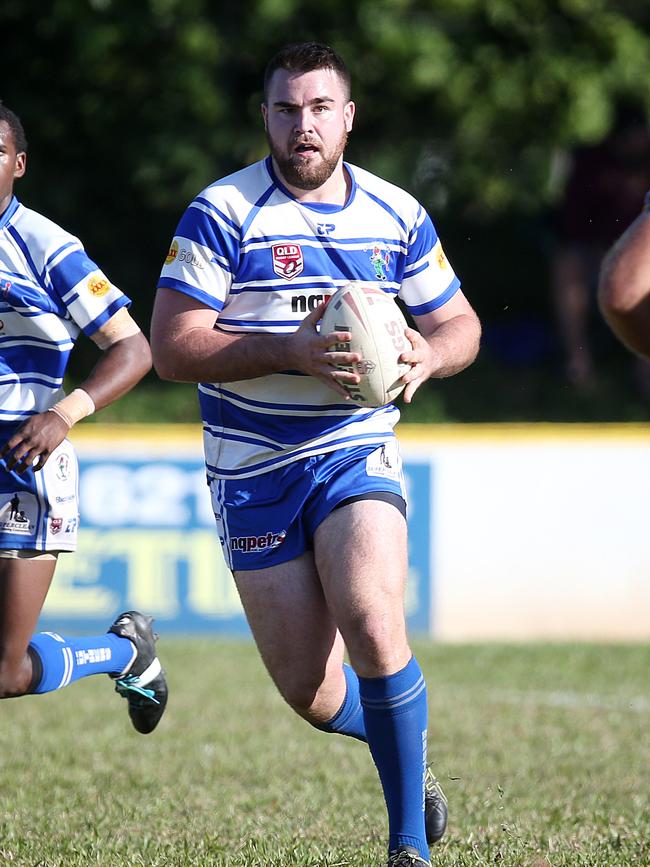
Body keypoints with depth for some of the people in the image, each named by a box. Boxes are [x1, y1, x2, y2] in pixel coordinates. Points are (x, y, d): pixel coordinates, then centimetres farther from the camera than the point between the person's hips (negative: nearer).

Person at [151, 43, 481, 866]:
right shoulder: (220, 214, -7)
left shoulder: (397, 216, 4)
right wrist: (289, 349, -24)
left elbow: (459, 324, 15)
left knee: (372, 628, -24)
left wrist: (428, 354, -10)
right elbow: (170, 347, -12)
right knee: (310, 692, -1)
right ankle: (404, 751, 34)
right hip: (253, 471, -1)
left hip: (357, 451, 1)